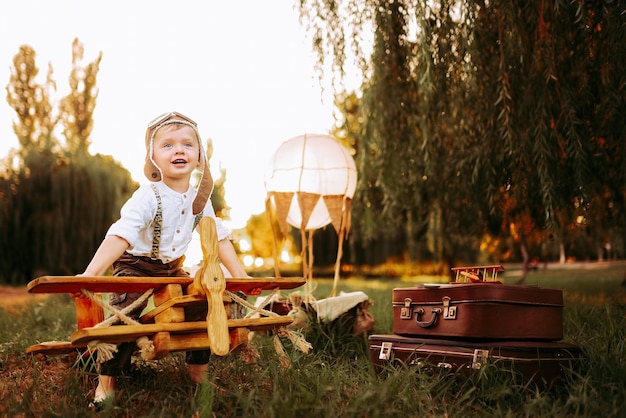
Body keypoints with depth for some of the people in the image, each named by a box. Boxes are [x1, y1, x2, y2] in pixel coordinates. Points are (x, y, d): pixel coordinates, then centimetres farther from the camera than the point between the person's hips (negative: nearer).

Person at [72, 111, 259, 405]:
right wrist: (89, 275, -50)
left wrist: (240, 276, -7)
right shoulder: (147, 197, -25)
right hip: (135, 267, -6)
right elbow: (119, 237, -37)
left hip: (172, 269, 6)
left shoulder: (200, 200, -5)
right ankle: (106, 383, -5)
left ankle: (199, 375, 14)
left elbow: (220, 239, 0)